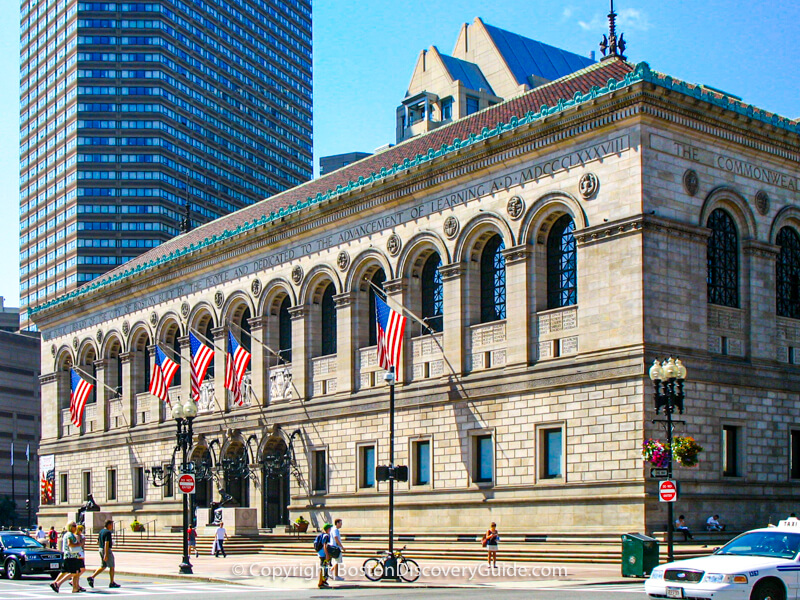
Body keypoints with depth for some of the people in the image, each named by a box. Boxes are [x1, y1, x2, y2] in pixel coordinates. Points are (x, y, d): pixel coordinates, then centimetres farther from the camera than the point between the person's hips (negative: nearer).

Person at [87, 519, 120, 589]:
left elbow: (98, 542, 19)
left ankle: (92, 577, 1)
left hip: (101, 549, 9)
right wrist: (106, 555, -27)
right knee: (111, 567, 4)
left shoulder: (101, 531, 12)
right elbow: (106, 544, -24)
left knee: (103, 566, 14)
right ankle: (112, 583, 10)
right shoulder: (108, 532, -17)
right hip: (107, 550, -9)